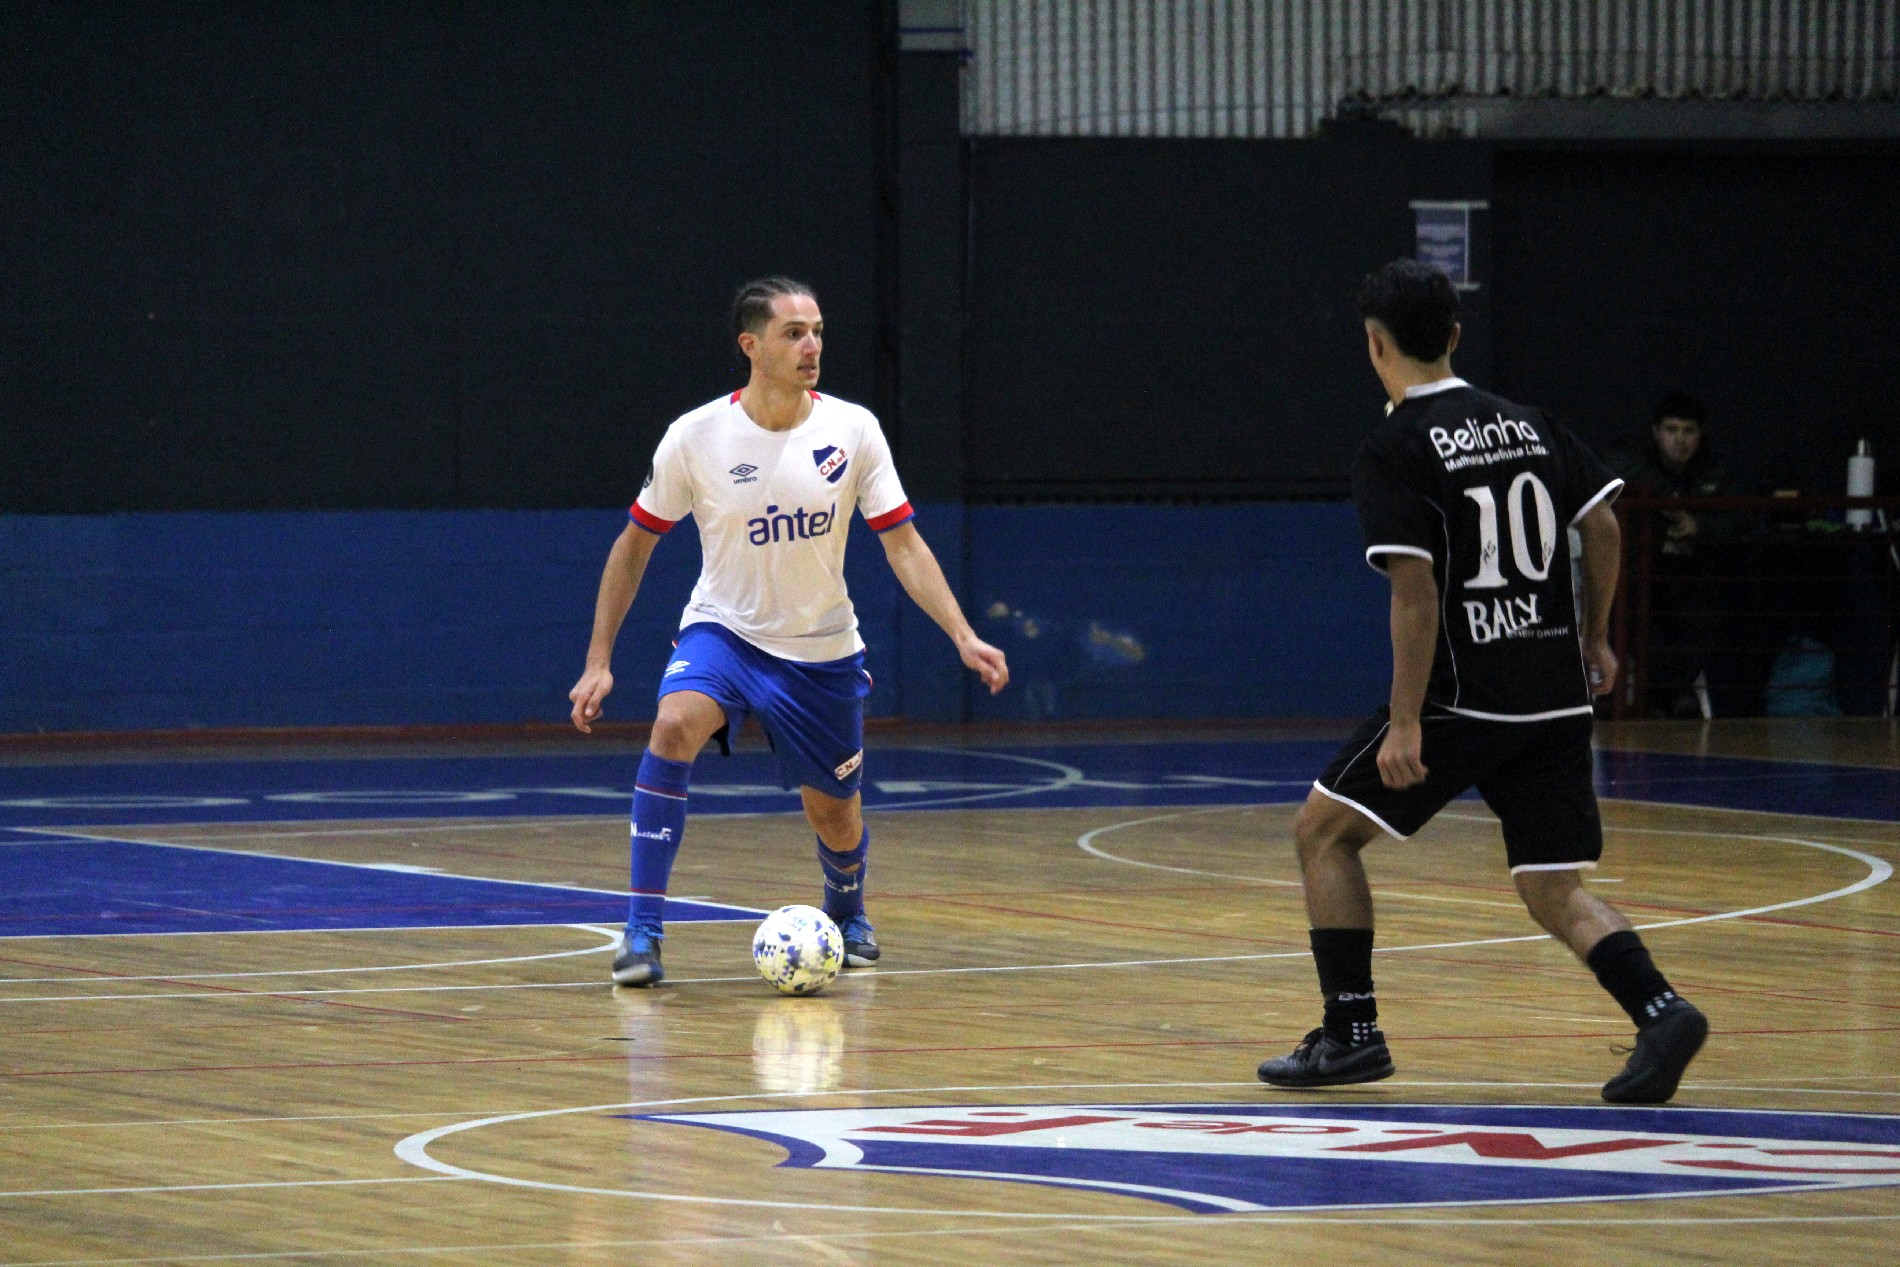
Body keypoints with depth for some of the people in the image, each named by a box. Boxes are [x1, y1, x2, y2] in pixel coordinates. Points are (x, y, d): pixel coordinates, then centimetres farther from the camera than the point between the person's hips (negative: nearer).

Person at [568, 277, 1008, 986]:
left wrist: (964, 637, -17)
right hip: (723, 631, -2)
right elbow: (635, 543, 0)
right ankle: (643, 933, -28)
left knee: (837, 822, 9)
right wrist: (598, 661, -3)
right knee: (675, 726, -33)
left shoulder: (851, 429, -9)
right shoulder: (694, 437, -12)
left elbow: (903, 544, -5)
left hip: (823, 649, 2)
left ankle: (846, 913, 47)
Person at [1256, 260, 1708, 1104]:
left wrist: (1406, 723, -15)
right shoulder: (1526, 423, 10)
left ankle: (1352, 1032, 7)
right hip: (1556, 696, 6)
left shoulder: (1394, 450, -8)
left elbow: (1415, 591, -16)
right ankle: (1659, 1011, -15)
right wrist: (1593, 640, 23)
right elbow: (1602, 527, 10)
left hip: (1463, 695, -6)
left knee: (1322, 830, 11)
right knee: (1551, 892, 8)